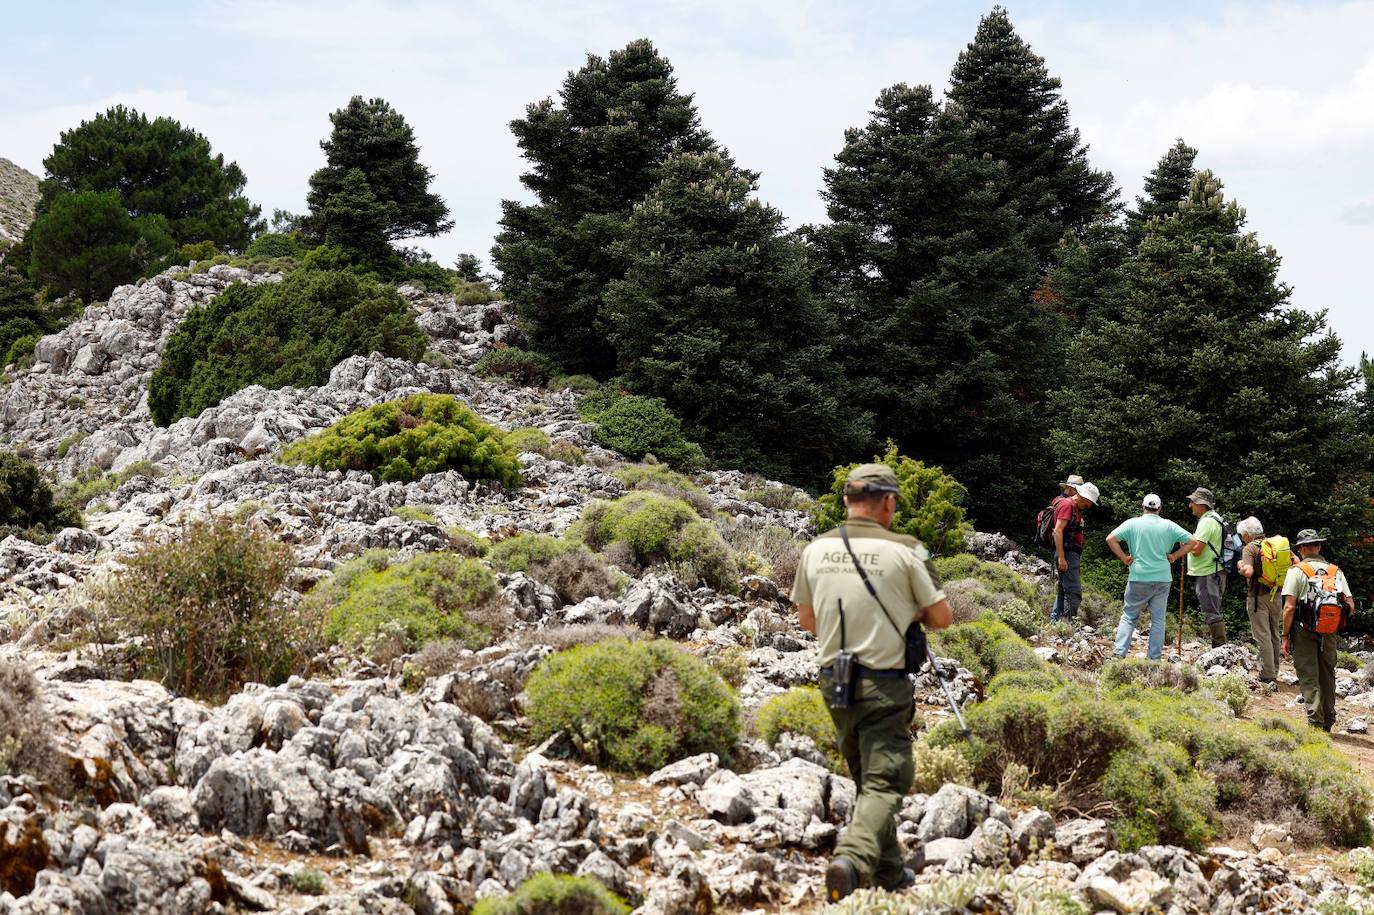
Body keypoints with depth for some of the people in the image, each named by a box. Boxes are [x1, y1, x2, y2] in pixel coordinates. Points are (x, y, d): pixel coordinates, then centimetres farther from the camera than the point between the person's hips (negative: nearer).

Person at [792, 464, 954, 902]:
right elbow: (943, 618, -2)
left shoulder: (816, 549, 3)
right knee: (884, 782, -3)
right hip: (884, 684, -5)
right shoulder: (905, 550, -9)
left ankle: (888, 870, 29)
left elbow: (806, 619, 14)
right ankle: (852, 858, -25)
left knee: (866, 778, 20)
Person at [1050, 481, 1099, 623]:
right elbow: (1058, 531, -20)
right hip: (1067, 554, -11)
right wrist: (1061, 558, -24)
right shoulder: (1067, 505, -12)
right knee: (1074, 592, -13)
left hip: (1072, 554, 11)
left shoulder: (1075, 508, 20)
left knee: (1063, 590, 14)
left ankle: (1054, 620, 19)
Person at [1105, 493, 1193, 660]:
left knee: (1129, 616, 9)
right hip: (1162, 579, 1)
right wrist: (1174, 556, 6)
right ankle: (1154, 659, 6)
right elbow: (1191, 541, 2)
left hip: (1138, 578, -1)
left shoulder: (1132, 523, -1)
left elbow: (1111, 539, -9)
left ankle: (1120, 653, -1)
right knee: (1158, 620, 8)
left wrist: (1124, 557, 0)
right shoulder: (1168, 525, 3)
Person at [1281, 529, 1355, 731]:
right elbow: (1350, 606, 0)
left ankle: (1315, 721, -6)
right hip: (1329, 633, 4)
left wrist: (1285, 636, -7)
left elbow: (1289, 607, -13)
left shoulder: (1297, 571, -7)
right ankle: (1328, 721, 23)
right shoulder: (1336, 571, 5)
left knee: (1309, 678, 0)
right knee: (1327, 676, 16)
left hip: (1304, 632, -4)